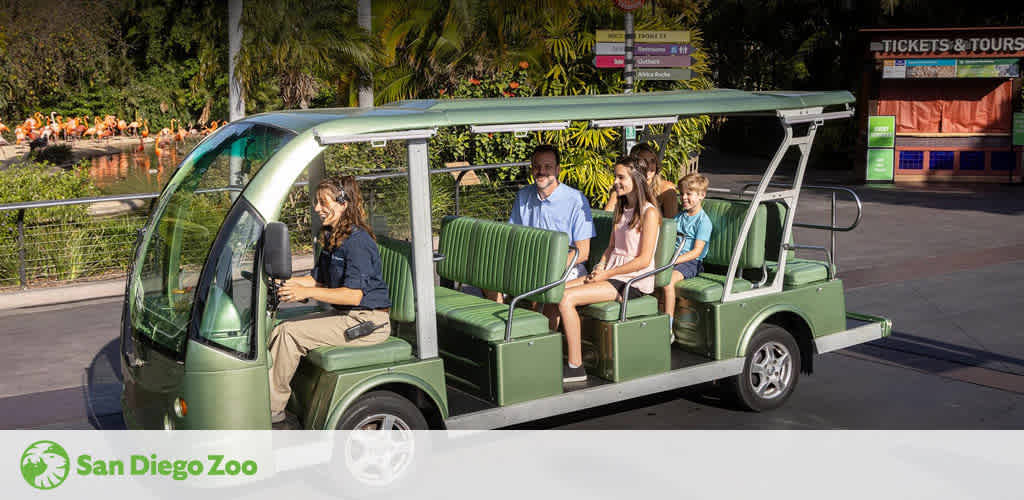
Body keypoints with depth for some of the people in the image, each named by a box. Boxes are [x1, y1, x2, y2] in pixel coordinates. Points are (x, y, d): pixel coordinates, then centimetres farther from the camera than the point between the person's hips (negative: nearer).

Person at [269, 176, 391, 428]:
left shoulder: (357, 241, -18)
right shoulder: (331, 238, 12)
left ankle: (273, 408, -7)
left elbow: (353, 294, -24)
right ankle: (266, 399, -10)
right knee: (281, 330, -7)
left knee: (289, 333, -18)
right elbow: (318, 279, 19)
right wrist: (285, 283, 3)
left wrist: (306, 292, -27)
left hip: (367, 322, -9)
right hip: (344, 315, 9)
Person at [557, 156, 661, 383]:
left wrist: (607, 274, -14)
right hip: (610, 273, 9)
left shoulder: (649, 213, -11)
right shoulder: (621, 209, 16)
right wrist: (600, 267, 1)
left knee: (566, 299, -24)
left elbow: (644, 260, -15)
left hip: (633, 281, -8)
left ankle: (575, 366, -18)